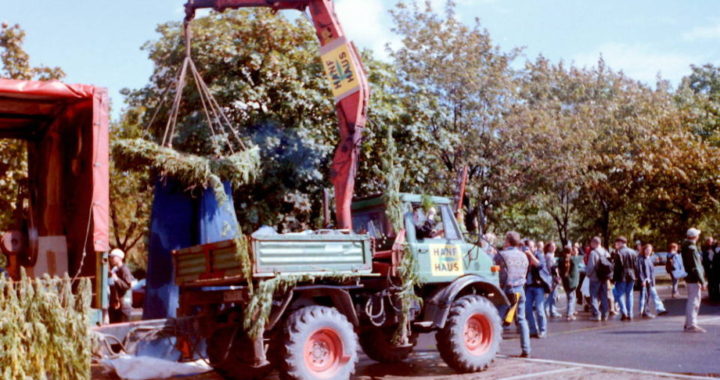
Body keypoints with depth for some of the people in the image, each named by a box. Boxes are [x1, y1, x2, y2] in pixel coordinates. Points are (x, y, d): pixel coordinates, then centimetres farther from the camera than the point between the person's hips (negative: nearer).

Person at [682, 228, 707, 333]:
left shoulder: (686, 247, 12)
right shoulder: (692, 249, -19)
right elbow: (695, 267, -20)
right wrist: (702, 281, -17)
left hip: (689, 278, 10)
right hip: (694, 279, -10)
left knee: (692, 301, 17)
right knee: (694, 301, -6)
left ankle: (689, 324, 24)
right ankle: (691, 325, -3)